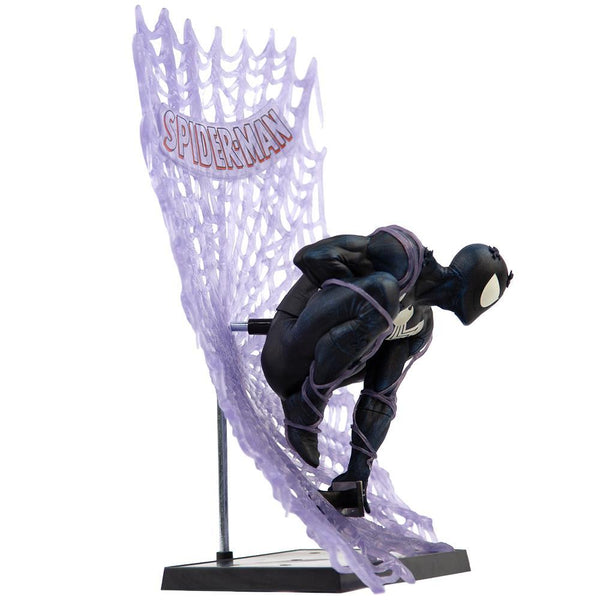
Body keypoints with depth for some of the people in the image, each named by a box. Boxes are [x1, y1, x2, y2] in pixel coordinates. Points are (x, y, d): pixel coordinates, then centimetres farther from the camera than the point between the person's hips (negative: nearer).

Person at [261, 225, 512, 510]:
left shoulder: (421, 326, 14)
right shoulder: (401, 252, -9)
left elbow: (380, 400, 12)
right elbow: (313, 256, -18)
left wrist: (358, 470, 2)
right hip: (284, 360, -8)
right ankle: (304, 411, -14)